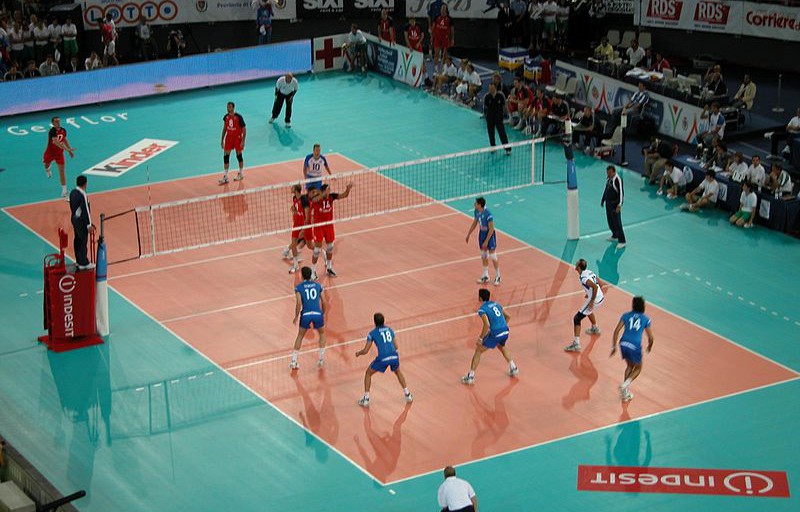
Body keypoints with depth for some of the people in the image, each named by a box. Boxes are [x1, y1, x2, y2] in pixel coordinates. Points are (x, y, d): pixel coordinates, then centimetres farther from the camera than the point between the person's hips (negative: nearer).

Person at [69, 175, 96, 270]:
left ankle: (79, 260, 28)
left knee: (77, 240, 17)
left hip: (74, 218, 9)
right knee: (83, 241, -2)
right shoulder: (82, 195, -23)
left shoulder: (73, 192, 4)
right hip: (81, 220, -9)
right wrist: (89, 225, -18)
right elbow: (85, 210, -22)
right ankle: (83, 263, 2)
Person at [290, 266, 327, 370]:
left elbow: (299, 303, -6)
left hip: (306, 314, -1)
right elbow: (324, 302, 12)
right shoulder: (318, 285, 13)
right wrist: (323, 314, 26)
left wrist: (296, 317, 5)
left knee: (300, 336, 20)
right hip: (318, 314, 1)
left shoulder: (299, 287, 5)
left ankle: (293, 361, 15)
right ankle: (321, 359, 21)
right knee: (322, 334, 27)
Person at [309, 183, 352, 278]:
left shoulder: (331, 196, -11)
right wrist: (325, 193, -67)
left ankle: (329, 268, 33)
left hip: (329, 225, 4)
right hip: (318, 226, -4)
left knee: (330, 247, 15)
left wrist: (348, 188, -38)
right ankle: (313, 270, 12)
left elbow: (344, 195, -15)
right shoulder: (316, 197, -23)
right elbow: (315, 199, -47)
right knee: (317, 249, -2)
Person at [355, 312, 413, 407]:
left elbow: (365, 351, 6)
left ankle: (366, 399, 16)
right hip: (394, 356, 4)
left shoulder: (372, 333, 6)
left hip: (382, 358, -4)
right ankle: (407, 395, 36)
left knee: (368, 373, 21)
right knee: (398, 372, 36)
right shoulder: (390, 330, 17)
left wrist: (358, 353, 27)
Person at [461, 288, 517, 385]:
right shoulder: (495, 304, 15)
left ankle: (470, 377, 6)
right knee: (501, 347, 39)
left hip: (495, 334, -7)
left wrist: (480, 338, -11)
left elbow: (487, 325, -20)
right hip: (505, 332, 7)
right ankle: (513, 369, 41)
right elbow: (508, 316, 20)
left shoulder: (482, 309, -7)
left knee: (478, 351, 8)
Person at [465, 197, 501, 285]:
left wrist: (486, 241, -25)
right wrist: (468, 234, 15)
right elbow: (474, 223, 11)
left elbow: (491, 229, -24)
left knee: (493, 257, 0)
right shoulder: (476, 212, -6)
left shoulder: (488, 214, -29)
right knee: (484, 256, 15)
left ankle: (497, 277, 14)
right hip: (482, 233, 7)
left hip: (490, 234, -7)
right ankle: (485, 276, 27)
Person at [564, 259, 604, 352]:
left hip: (594, 300, -9)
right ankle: (595, 328, 59)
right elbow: (599, 284, 16)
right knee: (588, 310, 40)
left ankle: (576, 344, -13)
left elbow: (595, 287, -31)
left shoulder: (583, 278, -20)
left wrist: (592, 301, -24)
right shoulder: (589, 272, 7)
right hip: (601, 297, 9)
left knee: (576, 319, -6)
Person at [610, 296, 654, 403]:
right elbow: (651, 338, 5)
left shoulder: (626, 316, 9)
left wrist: (614, 347, 8)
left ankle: (625, 393, 22)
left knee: (630, 366, 25)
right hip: (635, 346, -3)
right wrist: (649, 346, 26)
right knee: (637, 368, 21)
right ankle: (625, 385, -4)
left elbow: (616, 331, 3)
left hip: (623, 344, 3)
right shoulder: (646, 319, 4)